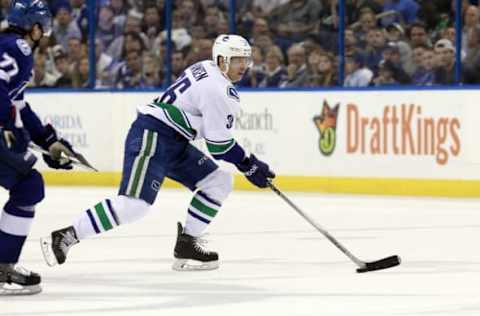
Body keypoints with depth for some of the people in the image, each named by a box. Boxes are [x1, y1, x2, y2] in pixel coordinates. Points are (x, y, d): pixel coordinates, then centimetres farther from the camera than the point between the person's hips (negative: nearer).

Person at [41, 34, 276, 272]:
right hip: (150, 137, -11)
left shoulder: (206, 69, 15)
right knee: (134, 203, -22)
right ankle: (64, 237, -18)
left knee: (219, 182, 9)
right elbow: (219, 146, -14)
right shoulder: (218, 90, -16)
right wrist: (249, 166, -2)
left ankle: (186, 243, 8)